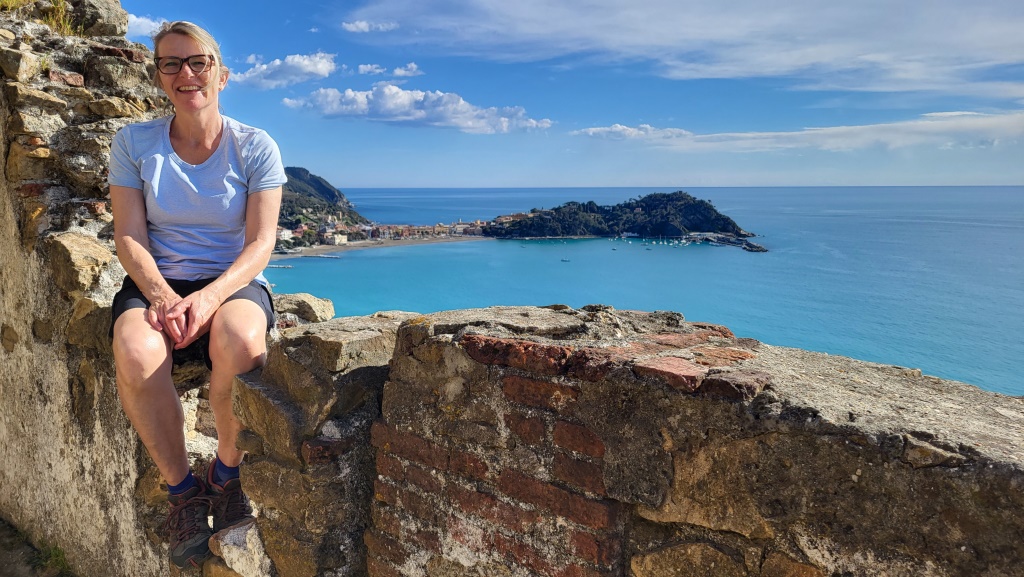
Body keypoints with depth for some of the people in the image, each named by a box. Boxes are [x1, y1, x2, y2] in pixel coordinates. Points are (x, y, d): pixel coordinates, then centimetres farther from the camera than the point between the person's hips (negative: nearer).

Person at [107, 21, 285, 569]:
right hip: (155, 281, 2)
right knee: (136, 354, -34)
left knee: (242, 344, -38)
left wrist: (211, 296, -24)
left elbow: (260, 243, -7)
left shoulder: (255, 147, 0)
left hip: (234, 281, -1)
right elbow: (129, 236, -1)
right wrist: (160, 294, -21)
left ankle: (226, 473, -9)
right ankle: (182, 488, -9)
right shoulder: (133, 142, 5)